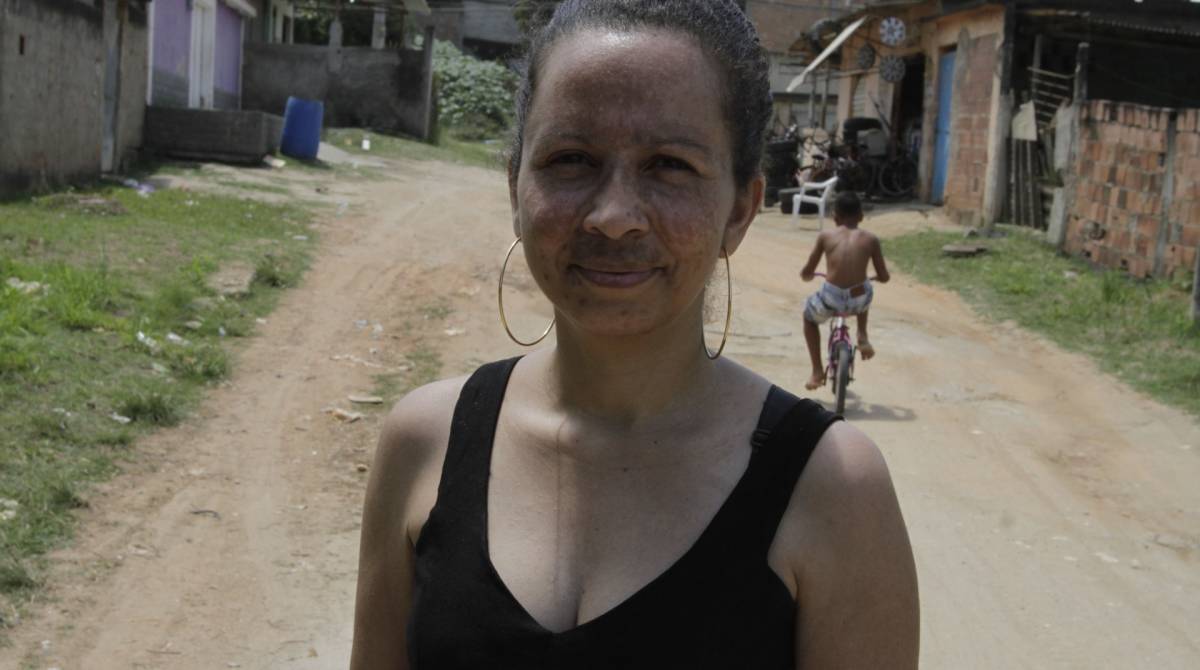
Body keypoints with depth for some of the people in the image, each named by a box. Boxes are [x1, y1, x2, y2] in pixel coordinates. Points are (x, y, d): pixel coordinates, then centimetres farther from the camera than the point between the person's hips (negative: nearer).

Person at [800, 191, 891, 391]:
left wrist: (806, 275, 35)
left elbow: (807, 272, 10)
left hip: (830, 301, -1)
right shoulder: (871, 240, 6)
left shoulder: (825, 236, 5)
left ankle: (817, 371, 28)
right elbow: (884, 277, 9)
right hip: (859, 302, 2)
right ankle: (863, 337, 34)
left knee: (809, 315, 33)